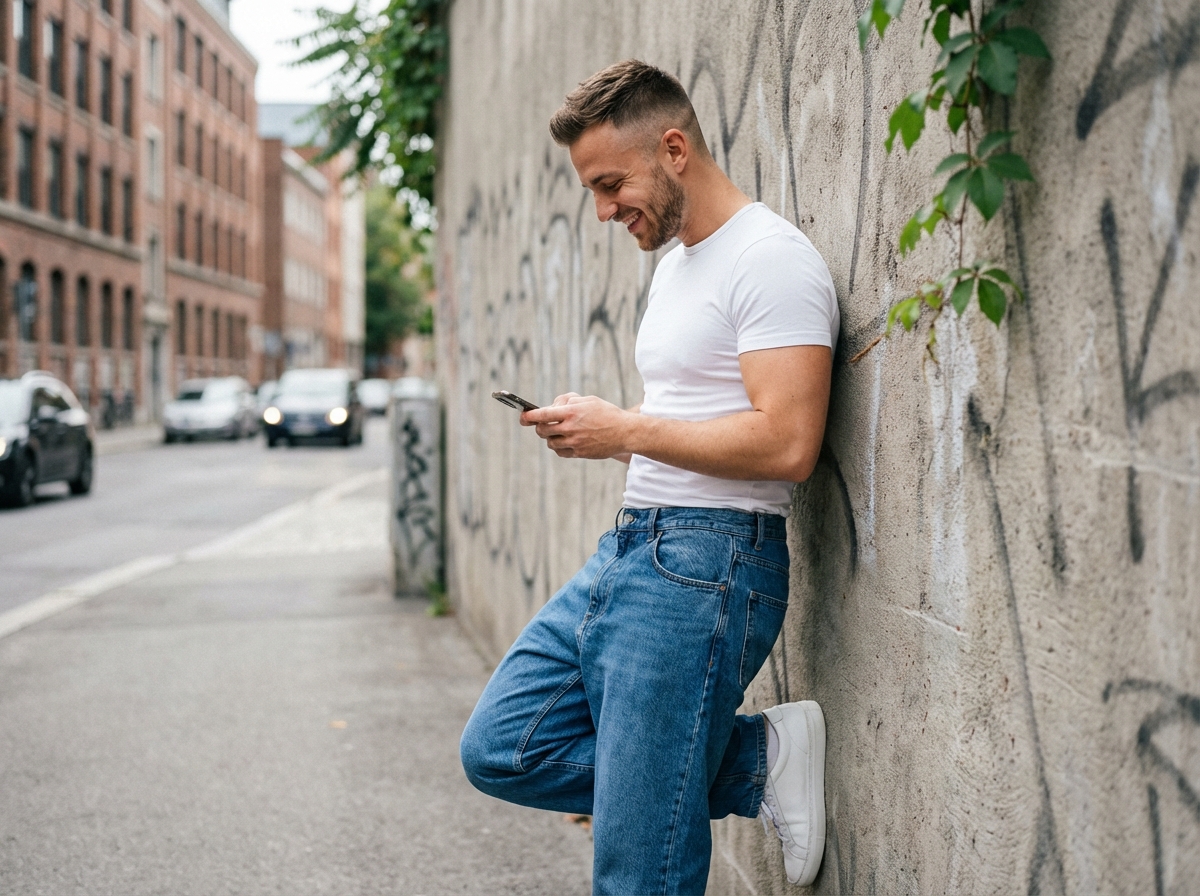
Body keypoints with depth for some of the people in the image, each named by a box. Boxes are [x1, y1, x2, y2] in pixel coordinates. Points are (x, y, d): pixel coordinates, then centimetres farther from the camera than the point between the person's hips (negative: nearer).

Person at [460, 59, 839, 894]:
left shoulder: (771, 259, -13)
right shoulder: (676, 260, 19)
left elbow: (785, 442, -23)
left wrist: (626, 431, -15)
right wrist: (598, 424, 6)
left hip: (708, 561, -10)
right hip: (630, 546, 10)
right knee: (501, 750, 7)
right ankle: (758, 756, 7)